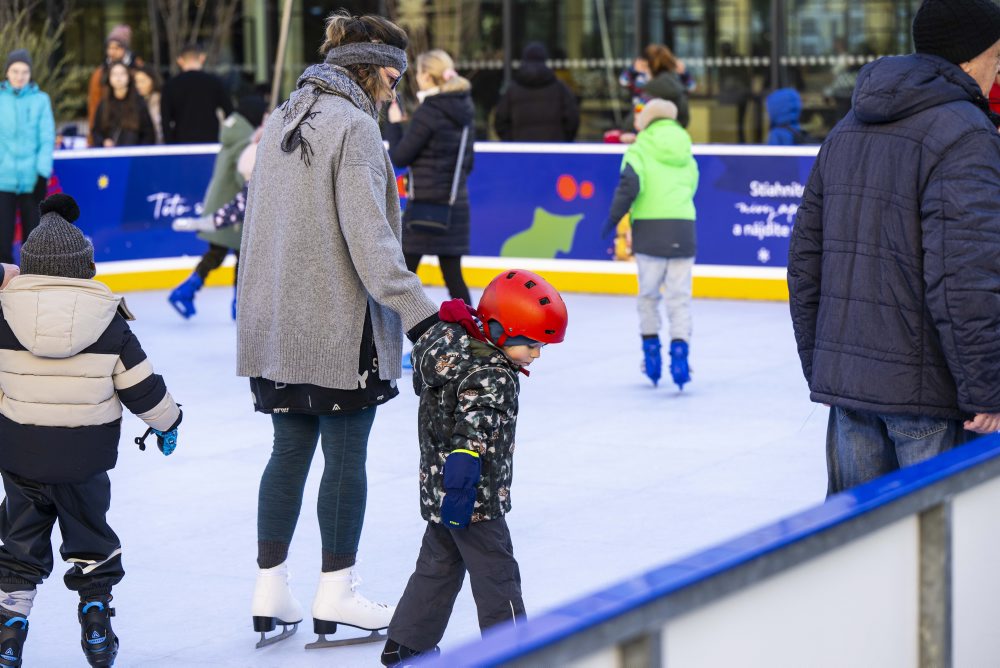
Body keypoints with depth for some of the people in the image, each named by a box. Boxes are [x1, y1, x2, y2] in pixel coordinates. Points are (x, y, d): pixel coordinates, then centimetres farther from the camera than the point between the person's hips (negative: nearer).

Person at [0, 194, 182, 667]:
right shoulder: (108, 321, -8)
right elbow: (139, 385, -3)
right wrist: (166, 420, 13)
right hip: (84, 459, 0)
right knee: (90, 541, 17)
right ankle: (97, 629, 19)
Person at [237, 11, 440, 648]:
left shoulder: (281, 120, 11)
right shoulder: (354, 126, -14)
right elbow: (368, 236, -22)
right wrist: (415, 308, -23)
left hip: (278, 324, 8)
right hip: (340, 324, -8)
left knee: (290, 449, 14)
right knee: (346, 456, 4)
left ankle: (270, 590, 15)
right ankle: (335, 595, 12)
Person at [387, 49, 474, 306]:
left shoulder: (428, 112, -14)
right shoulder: (463, 110, 8)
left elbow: (400, 157, -10)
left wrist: (395, 125, 2)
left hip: (426, 202, -7)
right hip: (456, 201, 7)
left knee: (404, 272, 3)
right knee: (452, 273, 9)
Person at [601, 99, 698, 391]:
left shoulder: (641, 148, 2)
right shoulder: (686, 154, 16)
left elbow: (630, 184, -12)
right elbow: (690, 188, 13)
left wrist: (613, 219, -4)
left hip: (649, 229, -2)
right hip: (683, 230, 3)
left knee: (648, 294, 13)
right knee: (679, 297, 3)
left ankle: (651, 352, 16)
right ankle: (679, 349, -11)